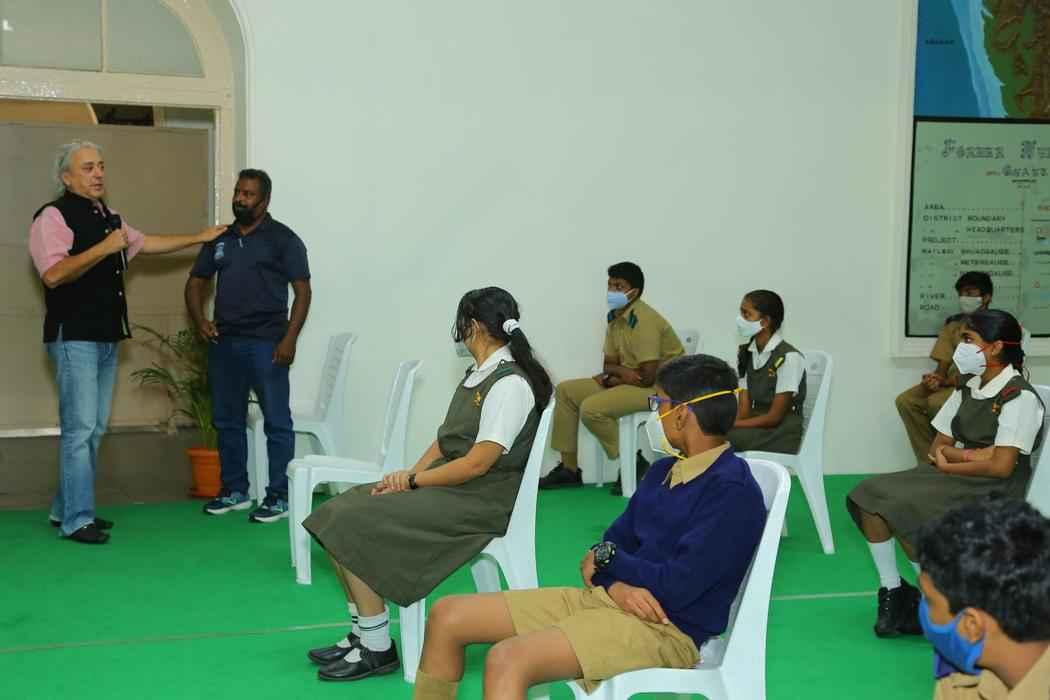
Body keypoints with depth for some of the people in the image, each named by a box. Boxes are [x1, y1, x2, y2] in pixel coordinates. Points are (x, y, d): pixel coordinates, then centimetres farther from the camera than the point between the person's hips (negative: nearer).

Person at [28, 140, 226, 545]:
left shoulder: (108, 219, 17)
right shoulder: (54, 217, -10)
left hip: (106, 337, 9)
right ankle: (77, 521, -3)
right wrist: (104, 248, -22)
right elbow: (54, 274, -22)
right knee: (80, 429, -9)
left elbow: (147, 243, 29)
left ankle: (65, 509, 21)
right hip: (74, 338, -9)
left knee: (95, 429, 11)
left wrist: (199, 238, 30)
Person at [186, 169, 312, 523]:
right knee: (227, 420, 12)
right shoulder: (220, 239, 14)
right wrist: (199, 319, 2)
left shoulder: (283, 239, -2)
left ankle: (279, 497, 3)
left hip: (266, 344, -6)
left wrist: (289, 339, -13)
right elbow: (196, 282, 21)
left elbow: (303, 290, -5)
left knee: (276, 422, -3)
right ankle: (234, 491, 24)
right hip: (224, 343, 6)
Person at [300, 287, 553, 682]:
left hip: (481, 500, -9)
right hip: (448, 485, 9)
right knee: (340, 513, -2)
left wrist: (413, 480, -13)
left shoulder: (510, 384, -15)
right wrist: (409, 476, -3)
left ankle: (376, 648, -9)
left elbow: (478, 463, -20)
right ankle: (364, 633, 1)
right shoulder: (478, 375, 13)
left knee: (356, 526, -19)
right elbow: (445, 441, 13)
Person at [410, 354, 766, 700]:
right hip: (605, 599, 9)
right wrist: (615, 583, -10)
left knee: (508, 659, -32)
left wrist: (607, 560, -3)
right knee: (447, 616, 2)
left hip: (665, 630, -9)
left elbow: (677, 587, -21)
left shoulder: (733, 491, -15)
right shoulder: (664, 470, 14)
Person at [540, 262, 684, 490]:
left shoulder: (643, 321, -22)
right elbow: (609, 364, 10)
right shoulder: (615, 318, 6)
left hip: (660, 387, -10)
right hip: (628, 381, 10)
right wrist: (620, 371, -15)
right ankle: (569, 469, 6)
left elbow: (648, 376, -24)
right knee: (566, 391, 4)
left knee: (591, 408, -26)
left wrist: (613, 375, -8)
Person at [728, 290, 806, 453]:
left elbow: (774, 417, -13)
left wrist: (730, 425, -17)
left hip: (780, 435, -6)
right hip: (754, 427, 6)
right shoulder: (745, 354, 8)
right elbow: (744, 409, 3)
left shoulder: (789, 357, -13)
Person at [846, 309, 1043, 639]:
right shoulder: (967, 388, 10)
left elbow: (1001, 466, -21)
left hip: (995, 491, -8)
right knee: (871, 496, -11)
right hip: (958, 476, 8)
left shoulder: (1020, 397, -13)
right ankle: (893, 592, -2)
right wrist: (965, 456, -11)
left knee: (904, 511, -27)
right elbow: (937, 447, 10)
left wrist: (949, 465, -11)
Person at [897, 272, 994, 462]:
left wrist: (946, 381, -21)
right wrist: (935, 379, -16)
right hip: (952, 384, 6)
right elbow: (943, 366, 8)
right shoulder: (953, 324, 12)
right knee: (906, 400, -16)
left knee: (936, 402, -32)